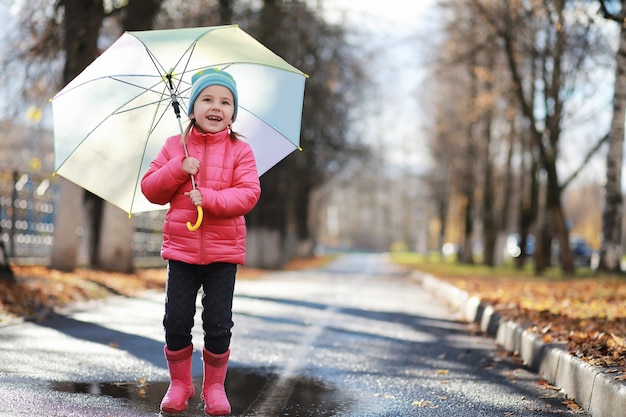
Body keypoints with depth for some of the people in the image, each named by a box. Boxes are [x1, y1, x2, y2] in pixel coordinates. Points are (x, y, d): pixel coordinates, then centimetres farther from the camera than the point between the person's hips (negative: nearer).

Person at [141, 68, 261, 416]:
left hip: (224, 250, -1)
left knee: (219, 323, 1)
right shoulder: (175, 147, 6)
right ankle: (179, 384, 20)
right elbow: (151, 189, 2)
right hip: (181, 247, 1)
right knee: (176, 320, 2)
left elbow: (249, 194, -10)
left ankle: (215, 386, 18)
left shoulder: (240, 151, 1)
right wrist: (179, 170, -14)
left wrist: (209, 198, -23)